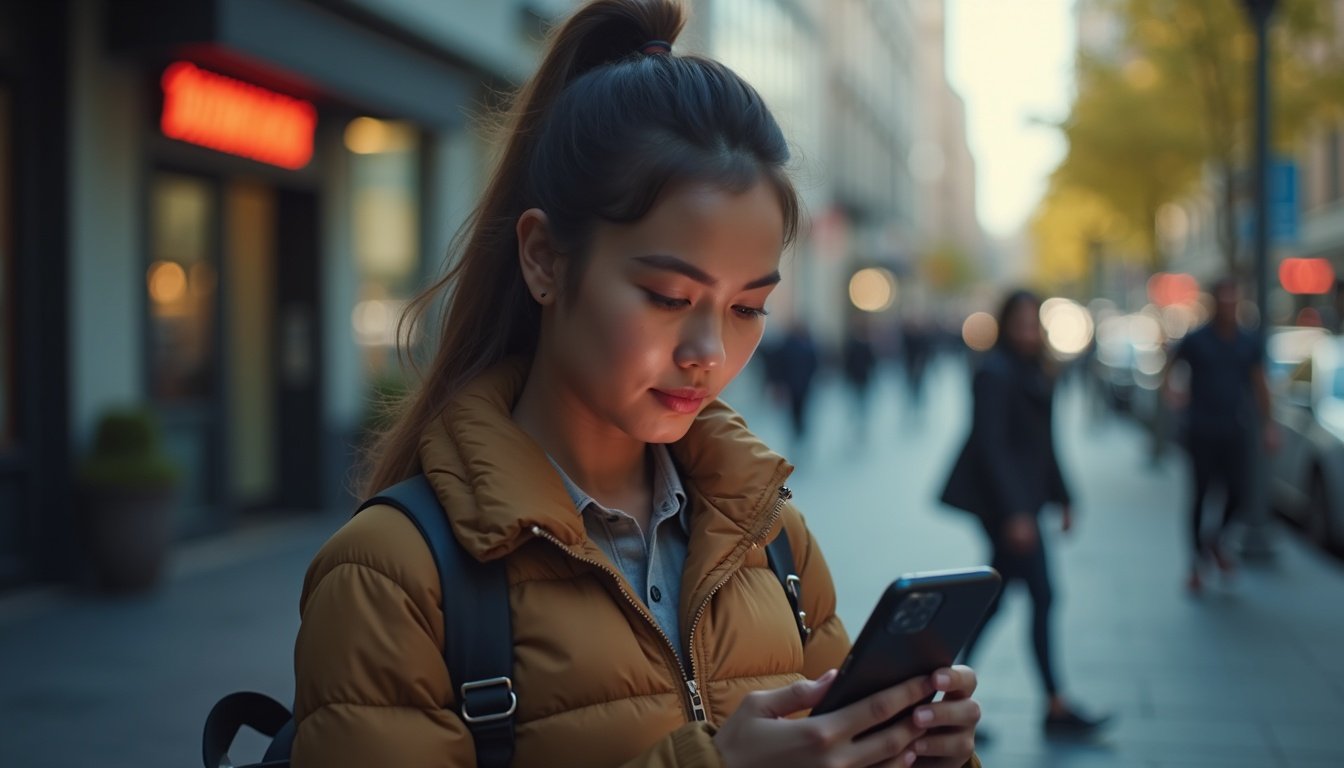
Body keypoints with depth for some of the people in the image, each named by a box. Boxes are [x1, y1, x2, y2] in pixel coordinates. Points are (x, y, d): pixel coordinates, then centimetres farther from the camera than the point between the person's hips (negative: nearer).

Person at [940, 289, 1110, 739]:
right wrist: (1015, 513, -23)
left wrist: (1062, 498, 16)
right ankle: (1056, 709, 1)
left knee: (995, 597, 12)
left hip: (1022, 497, 9)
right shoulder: (995, 373, -14)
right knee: (1041, 596, -6)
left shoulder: (1035, 373, 14)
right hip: (1004, 500, -9)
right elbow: (990, 446, -20)